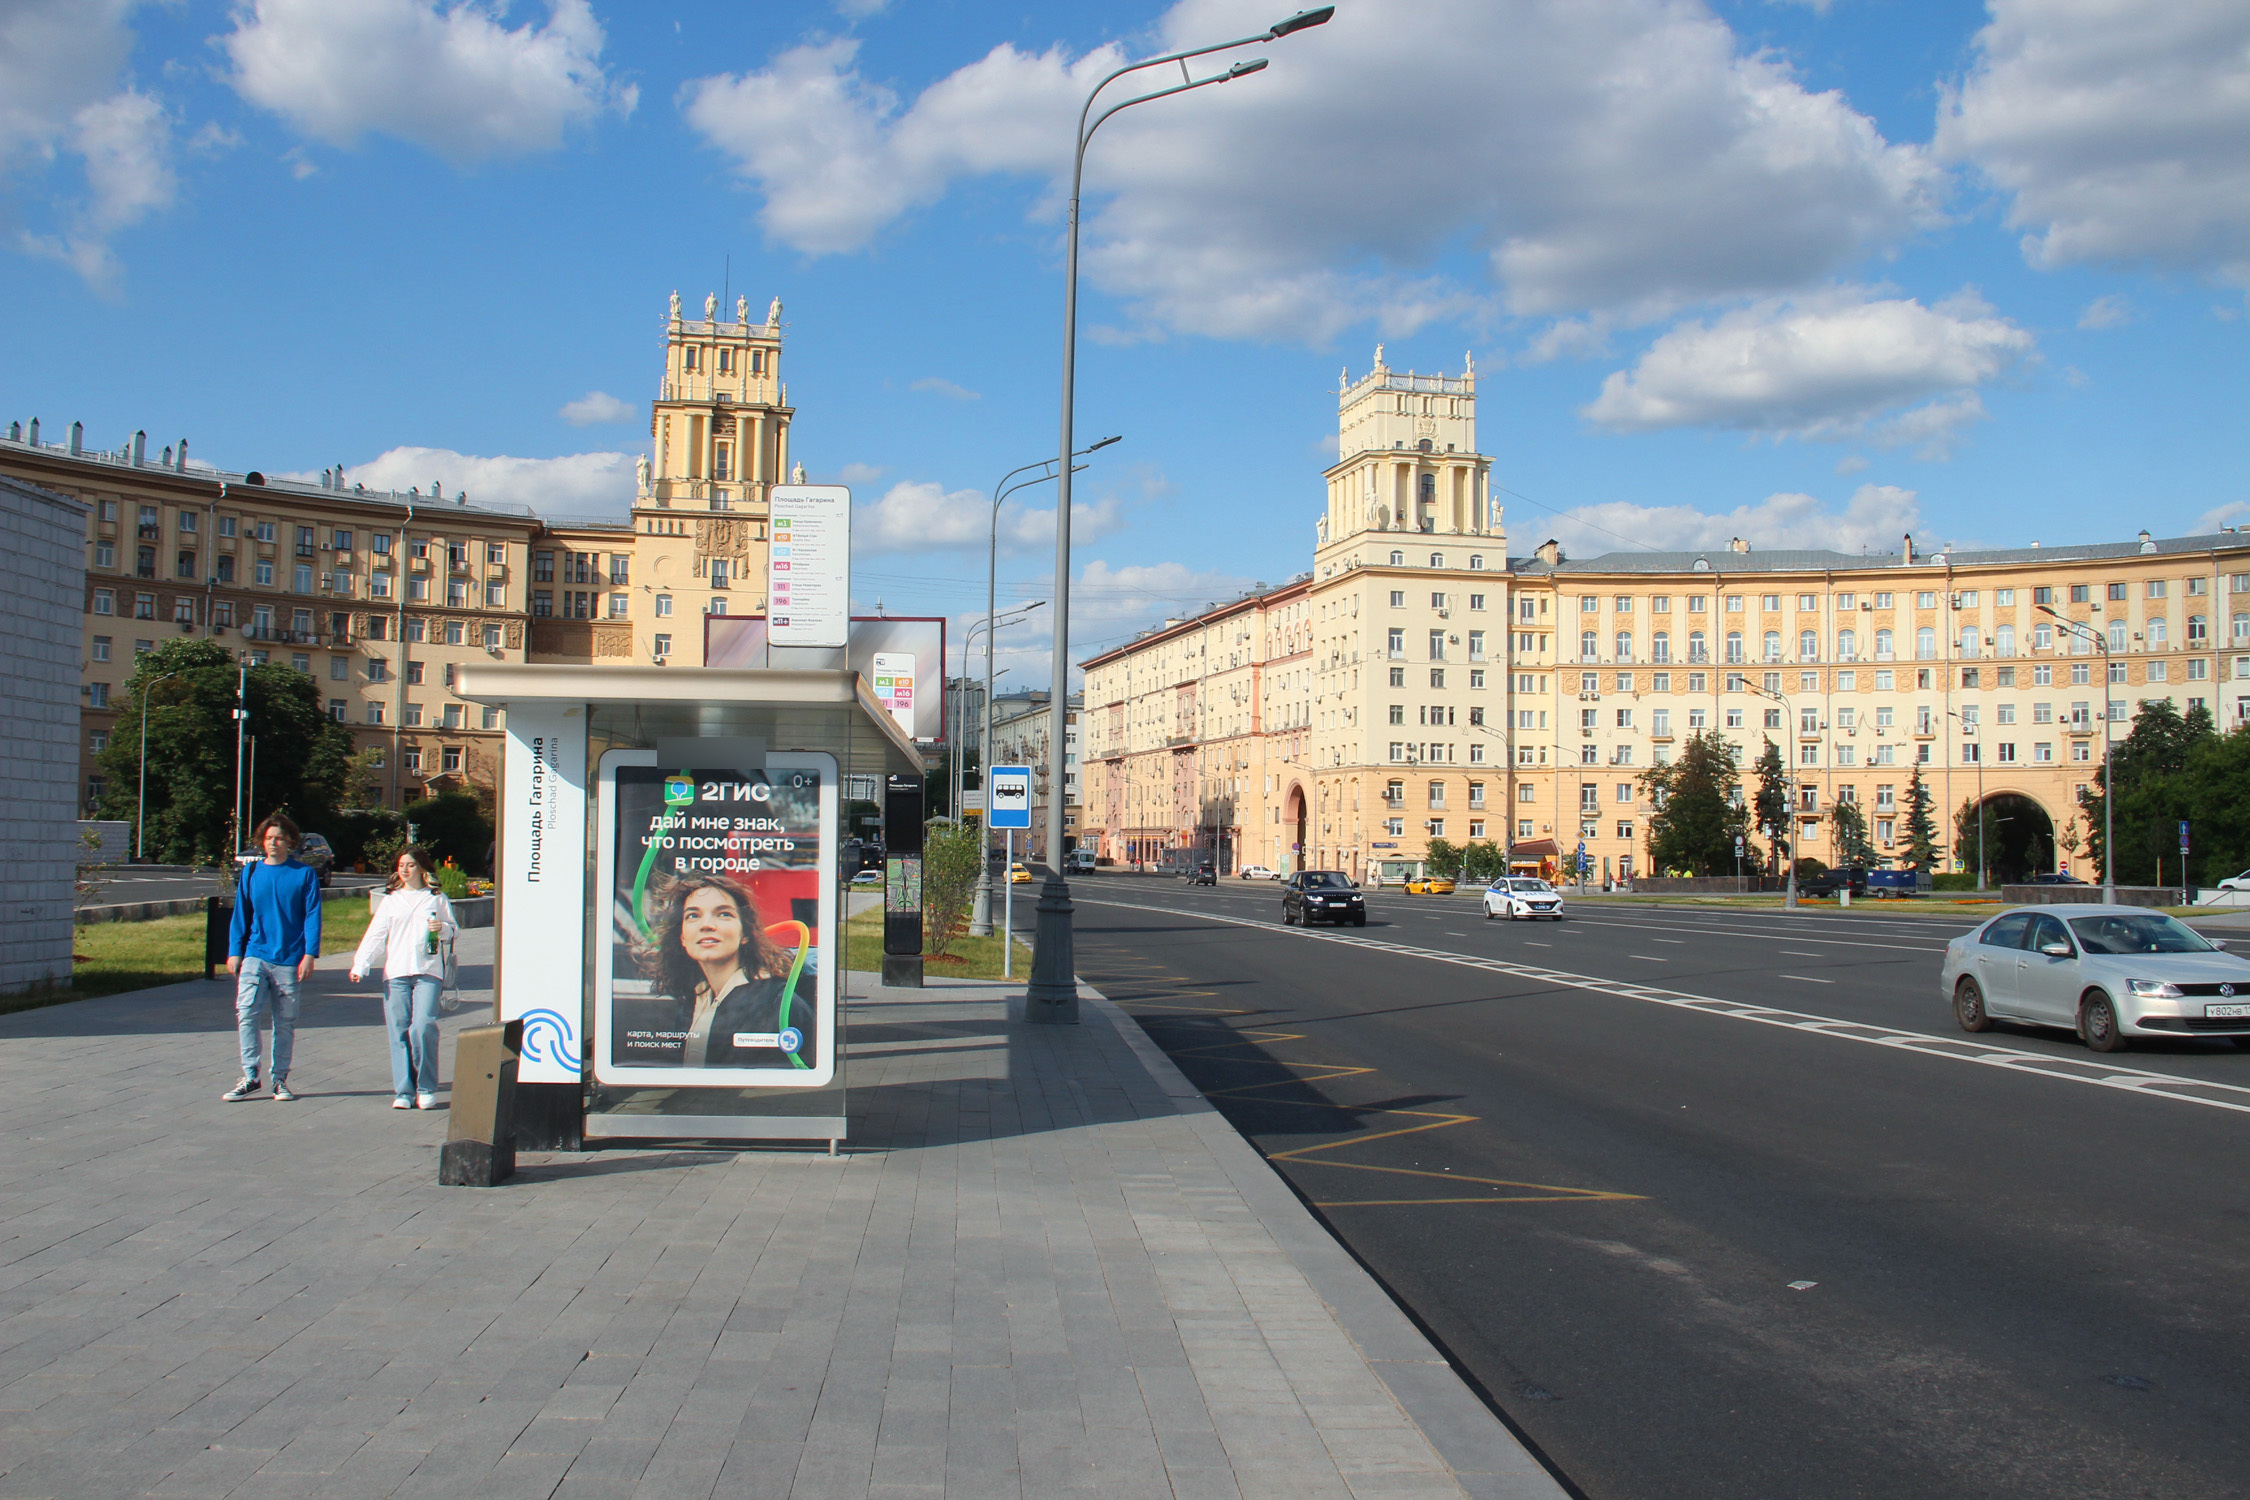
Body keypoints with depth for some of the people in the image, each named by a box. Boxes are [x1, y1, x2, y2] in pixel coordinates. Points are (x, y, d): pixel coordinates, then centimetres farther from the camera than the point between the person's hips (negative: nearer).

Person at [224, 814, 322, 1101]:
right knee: (246, 1014, -12)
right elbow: (240, 915, 11)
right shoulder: (251, 873, 8)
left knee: (285, 1022, 6)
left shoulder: (305, 874, 1)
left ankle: (280, 1079, 15)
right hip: (255, 956, 1)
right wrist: (234, 952, 5)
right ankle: (250, 1077, -4)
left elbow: (312, 916, -1)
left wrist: (309, 954, -9)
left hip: (289, 959, -1)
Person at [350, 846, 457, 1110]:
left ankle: (426, 1089, -3)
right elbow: (375, 935, 9)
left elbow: (453, 931, 17)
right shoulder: (391, 900, 16)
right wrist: (360, 965, -5)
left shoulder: (437, 898, 14)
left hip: (428, 972, -2)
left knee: (423, 1027, -15)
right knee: (398, 1031, -2)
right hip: (395, 974, 2)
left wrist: (443, 929, -7)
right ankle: (403, 1091, 3)